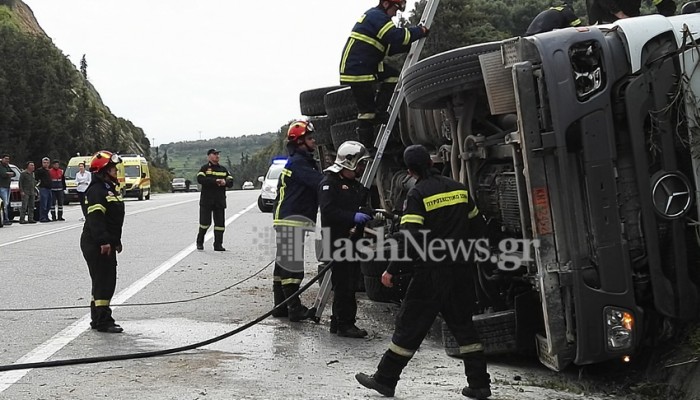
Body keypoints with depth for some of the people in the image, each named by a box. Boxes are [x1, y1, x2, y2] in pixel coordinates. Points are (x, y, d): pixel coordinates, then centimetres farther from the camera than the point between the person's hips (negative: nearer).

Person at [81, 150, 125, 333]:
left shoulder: (110, 189, 18)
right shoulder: (96, 191, -15)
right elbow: (96, 218, -24)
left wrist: (116, 241, 26)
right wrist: (104, 241, -29)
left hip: (107, 244, 11)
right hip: (96, 245, -11)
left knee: (107, 282, 14)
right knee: (103, 281, -9)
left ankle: (97, 319, 22)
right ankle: (102, 321, -6)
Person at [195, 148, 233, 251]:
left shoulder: (223, 169, 16)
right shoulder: (204, 168, 2)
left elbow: (231, 182, 10)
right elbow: (200, 179, -16)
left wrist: (225, 182, -13)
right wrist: (215, 181, -22)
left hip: (220, 200, 4)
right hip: (206, 200, -4)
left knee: (220, 223, 0)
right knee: (205, 222, -3)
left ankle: (218, 245, 5)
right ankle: (200, 242, 15)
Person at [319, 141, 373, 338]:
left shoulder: (355, 184, 19)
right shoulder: (329, 183, -9)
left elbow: (361, 206, 31)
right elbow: (328, 211, -21)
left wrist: (370, 213, 11)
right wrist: (353, 217, -26)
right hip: (337, 241, -9)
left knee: (350, 283, 12)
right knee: (343, 283, -9)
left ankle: (338, 321, 20)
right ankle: (345, 324, -6)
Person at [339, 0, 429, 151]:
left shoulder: (374, 16, 20)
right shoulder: (377, 16, -12)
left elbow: (389, 47, 19)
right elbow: (396, 36, -26)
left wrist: (410, 46, 6)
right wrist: (420, 31, -13)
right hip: (356, 69, -10)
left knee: (393, 76, 7)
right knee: (367, 110, -6)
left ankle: (380, 113, 5)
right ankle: (367, 148, 0)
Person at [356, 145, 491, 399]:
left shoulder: (418, 194, -10)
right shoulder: (459, 189, 7)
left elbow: (409, 237, -18)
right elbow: (477, 226, 15)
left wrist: (391, 270, -12)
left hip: (431, 273, -5)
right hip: (460, 271, 5)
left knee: (410, 325, 2)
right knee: (463, 325, 13)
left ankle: (385, 380, 9)